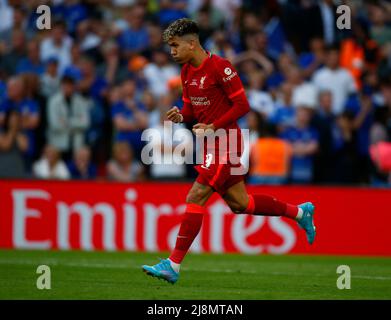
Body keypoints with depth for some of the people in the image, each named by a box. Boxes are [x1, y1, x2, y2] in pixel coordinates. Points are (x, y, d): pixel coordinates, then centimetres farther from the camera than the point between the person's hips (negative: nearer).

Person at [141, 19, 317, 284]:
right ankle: (299, 212, 32)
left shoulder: (220, 67, -16)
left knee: (196, 198, -14)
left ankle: (173, 265, -13)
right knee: (239, 203, 14)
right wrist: (180, 116, -4)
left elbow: (242, 105, -16)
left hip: (225, 141, -9)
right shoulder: (187, 71, 10)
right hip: (210, 143, 9)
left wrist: (212, 127, -21)